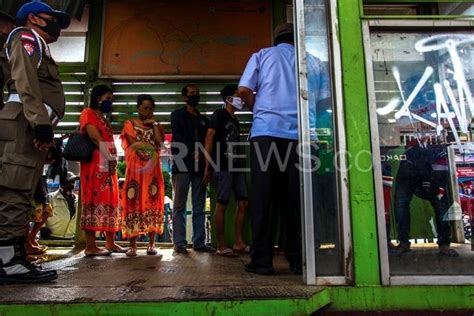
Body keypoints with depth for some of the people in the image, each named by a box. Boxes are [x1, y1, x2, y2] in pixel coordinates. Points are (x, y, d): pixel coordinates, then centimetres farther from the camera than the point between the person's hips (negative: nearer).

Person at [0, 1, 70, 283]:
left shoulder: (39, 49, 33)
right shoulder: (26, 38, 7)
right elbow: (25, 83, -10)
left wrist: (44, 128, 13)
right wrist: (41, 122, -21)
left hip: (31, 128, 9)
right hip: (25, 124, -9)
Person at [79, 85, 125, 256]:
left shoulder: (103, 118, 26)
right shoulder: (88, 113, 0)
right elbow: (95, 138, -13)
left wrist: (113, 160, 4)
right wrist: (109, 158, -14)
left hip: (108, 164, 9)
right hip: (96, 164, -9)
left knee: (110, 202, 7)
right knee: (94, 201, -11)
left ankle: (110, 242, 12)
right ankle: (90, 246, -10)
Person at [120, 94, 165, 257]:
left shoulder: (156, 125, 17)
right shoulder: (130, 124, 10)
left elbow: (160, 141, -2)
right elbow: (134, 144, -5)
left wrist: (154, 125, 0)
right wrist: (152, 147, -4)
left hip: (153, 169, 2)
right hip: (135, 169, -2)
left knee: (152, 204, -1)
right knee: (134, 204, -5)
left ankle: (151, 244, 5)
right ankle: (132, 245, 0)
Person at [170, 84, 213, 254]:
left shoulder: (204, 120, 23)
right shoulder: (177, 115, 11)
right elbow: (178, 139, -3)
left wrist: (201, 155, -4)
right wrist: (192, 153, -13)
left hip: (199, 167, 5)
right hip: (182, 165, -4)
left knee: (199, 207, 3)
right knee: (179, 206, -4)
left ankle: (199, 242, 6)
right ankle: (179, 243, -2)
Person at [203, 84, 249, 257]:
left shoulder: (235, 120, 22)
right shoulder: (219, 114, 1)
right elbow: (209, 138, -7)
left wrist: (241, 164, 14)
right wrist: (207, 166, -14)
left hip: (236, 166, 8)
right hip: (223, 166, -8)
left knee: (243, 203, 4)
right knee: (222, 204, -6)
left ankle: (238, 243, 9)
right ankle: (221, 246, -1)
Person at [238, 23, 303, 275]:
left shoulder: (262, 55, 15)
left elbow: (243, 90, 3)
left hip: (266, 131, -1)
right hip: (298, 134, 2)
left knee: (263, 198, 0)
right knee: (295, 198, 5)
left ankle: (262, 261, 2)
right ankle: (298, 260, 9)